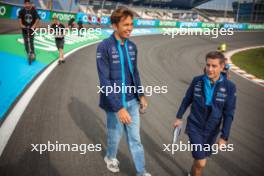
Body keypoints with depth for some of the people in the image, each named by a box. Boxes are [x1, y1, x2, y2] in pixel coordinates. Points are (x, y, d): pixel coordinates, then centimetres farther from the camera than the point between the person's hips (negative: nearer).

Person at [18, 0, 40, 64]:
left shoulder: (34, 10, -4)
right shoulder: (22, 11, -2)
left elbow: (37, 19, -8)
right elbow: (20, 18, -7)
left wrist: (34, 25, -20)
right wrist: (21, 25, -23)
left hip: (31, 28, -1)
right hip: (24, 28, 2)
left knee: (31, 41, -7)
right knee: (26, 41, 3)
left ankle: (32, 53, 0)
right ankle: (28, 53, 15)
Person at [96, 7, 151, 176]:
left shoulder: (132, 46, 1)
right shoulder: (104, 47, -17)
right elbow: (105, 81, -20)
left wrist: (141, 95, 8)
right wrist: (119, 107, -24)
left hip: (132, 101, 4)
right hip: (114, 103, -4)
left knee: (135, 138, 13)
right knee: (115, 136, 16)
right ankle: (111, 157, 47)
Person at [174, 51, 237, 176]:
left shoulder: (229, 87, -15)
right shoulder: (197, 81, -13)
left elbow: (228, 114, -12)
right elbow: (187, 100, 2)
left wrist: (224, 137, -15)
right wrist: (179, 117, 10)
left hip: (211, 131, 2)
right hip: (194, 127, -1)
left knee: (200, 157, 21)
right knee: (201, 163, -10)